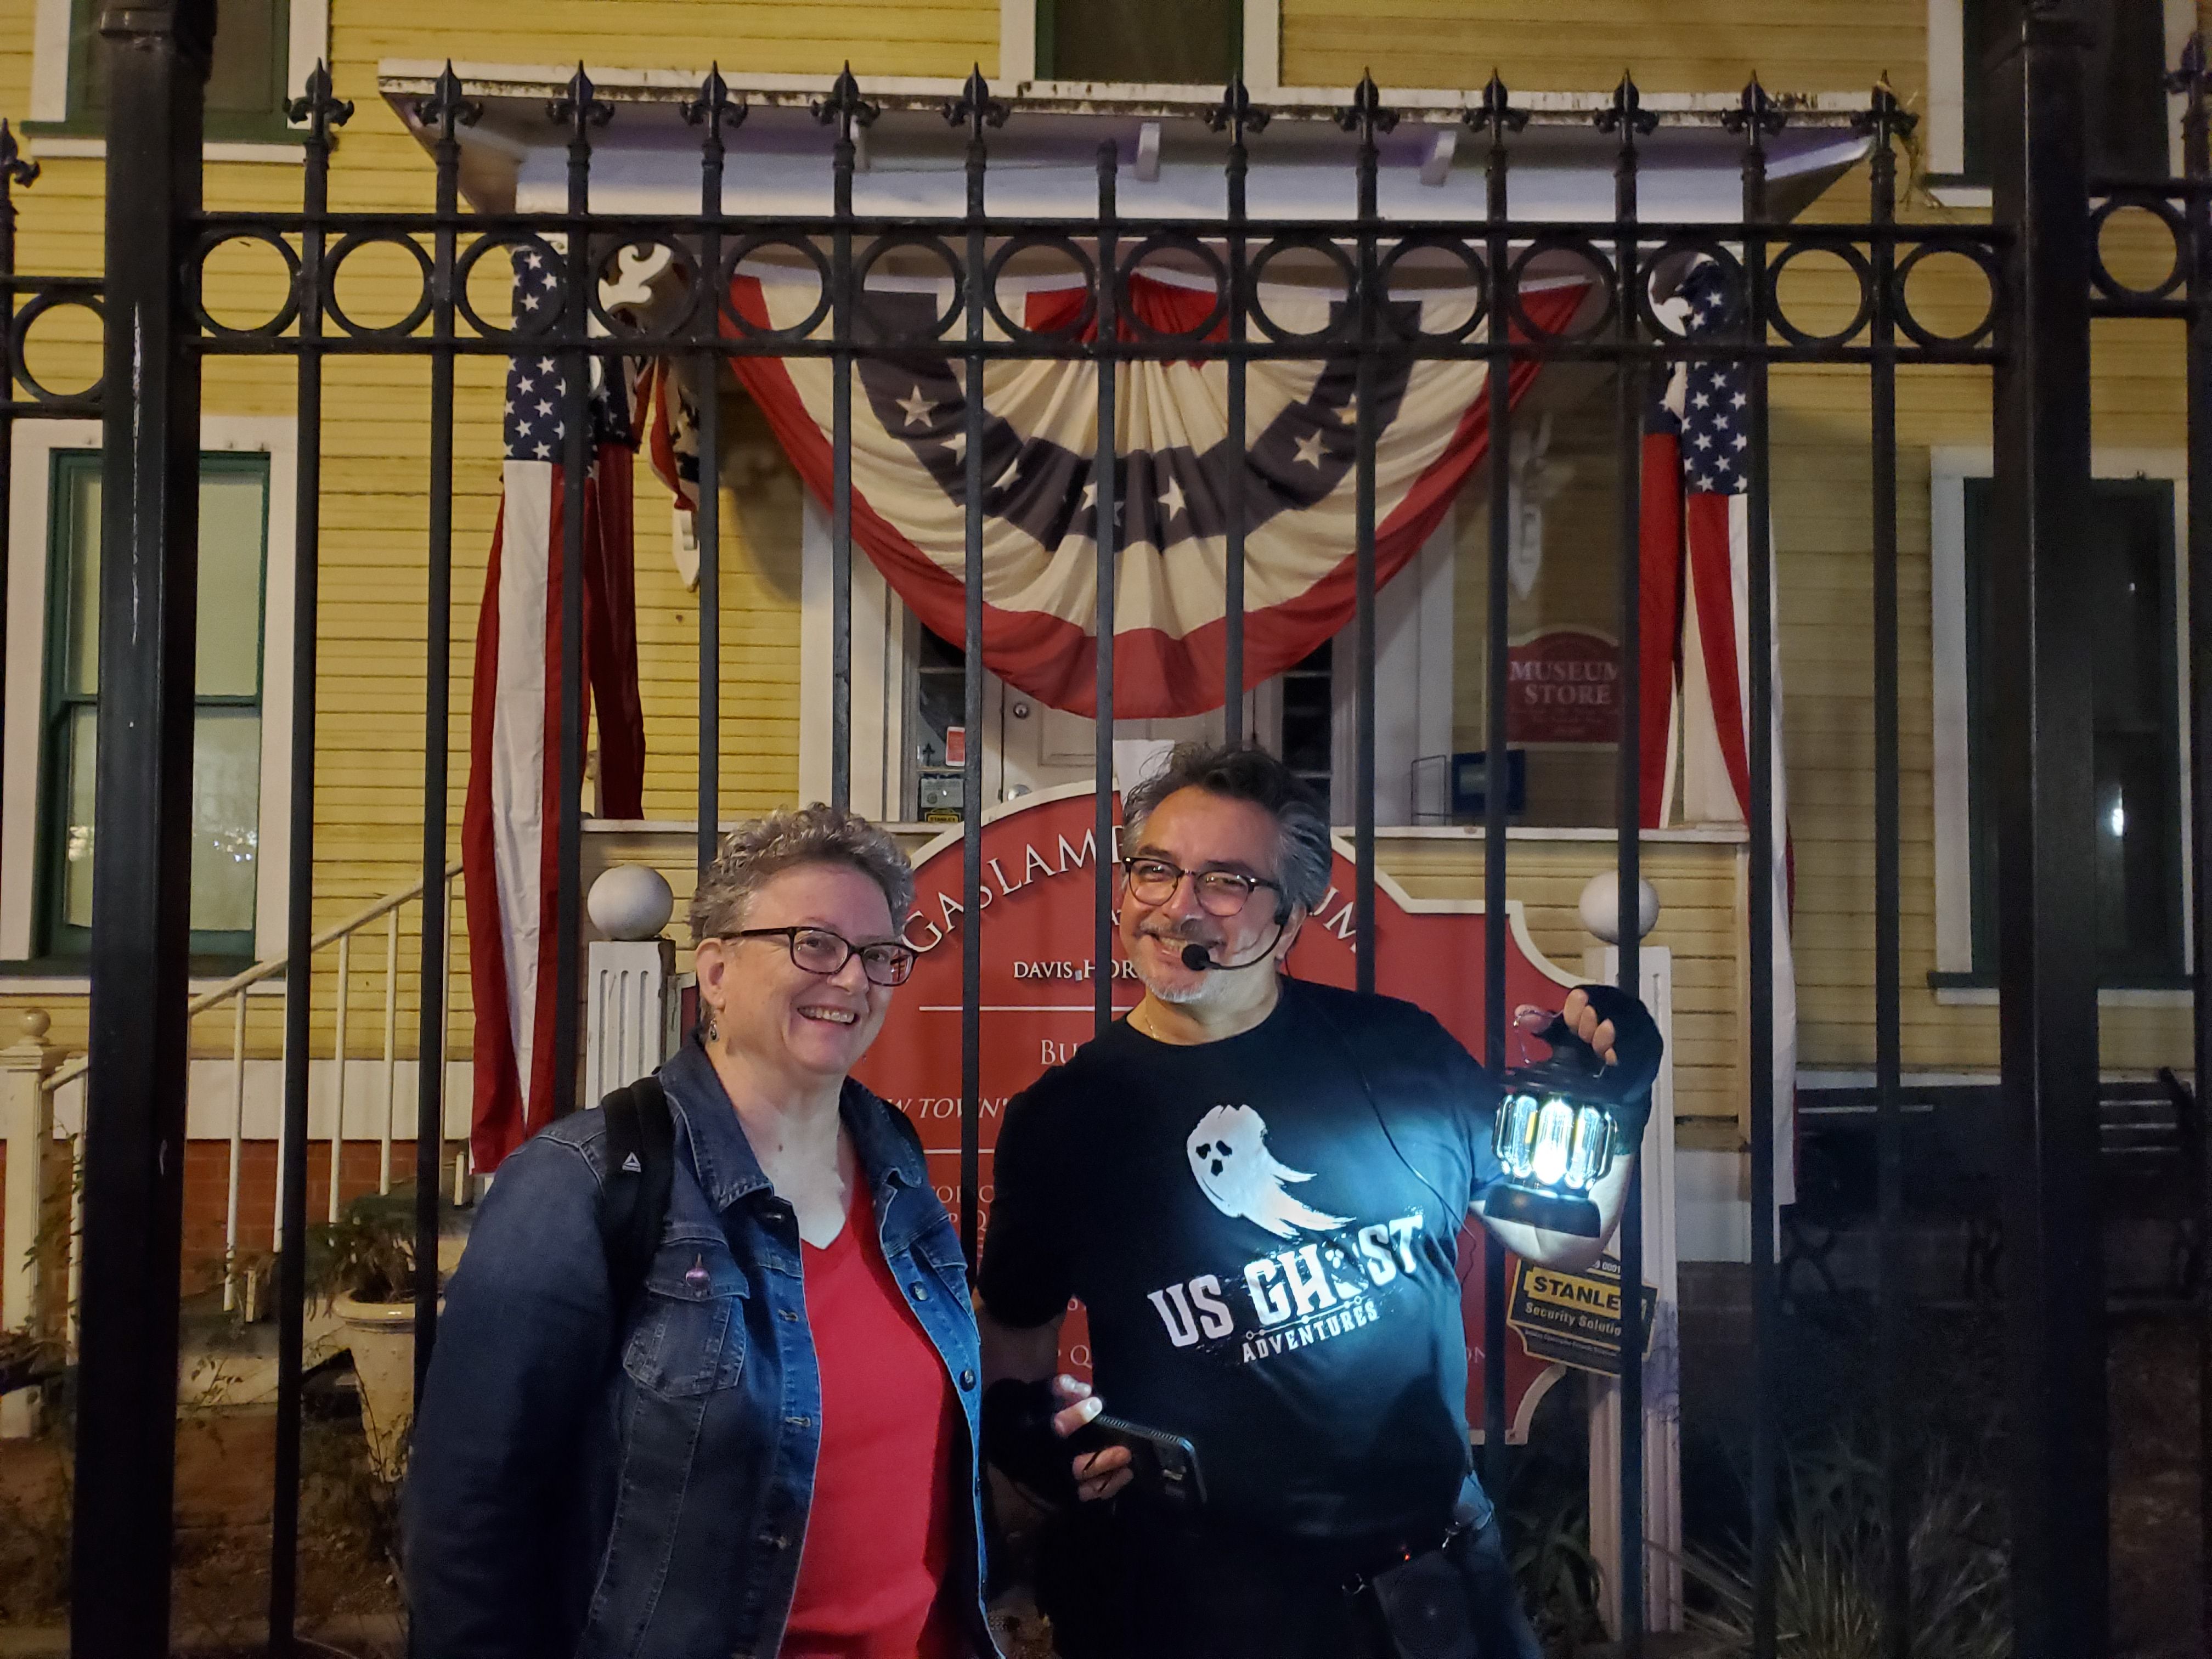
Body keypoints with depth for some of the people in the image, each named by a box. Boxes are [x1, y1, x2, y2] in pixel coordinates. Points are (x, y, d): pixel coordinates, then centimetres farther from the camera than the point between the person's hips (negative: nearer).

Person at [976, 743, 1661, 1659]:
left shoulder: (1395, 1050, -4)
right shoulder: (1061, 1118, -6)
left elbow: (1559, 1238, 7)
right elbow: (1015, 1349, 4)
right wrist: (1027, 1430, -16)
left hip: (1442, 1558, 2)